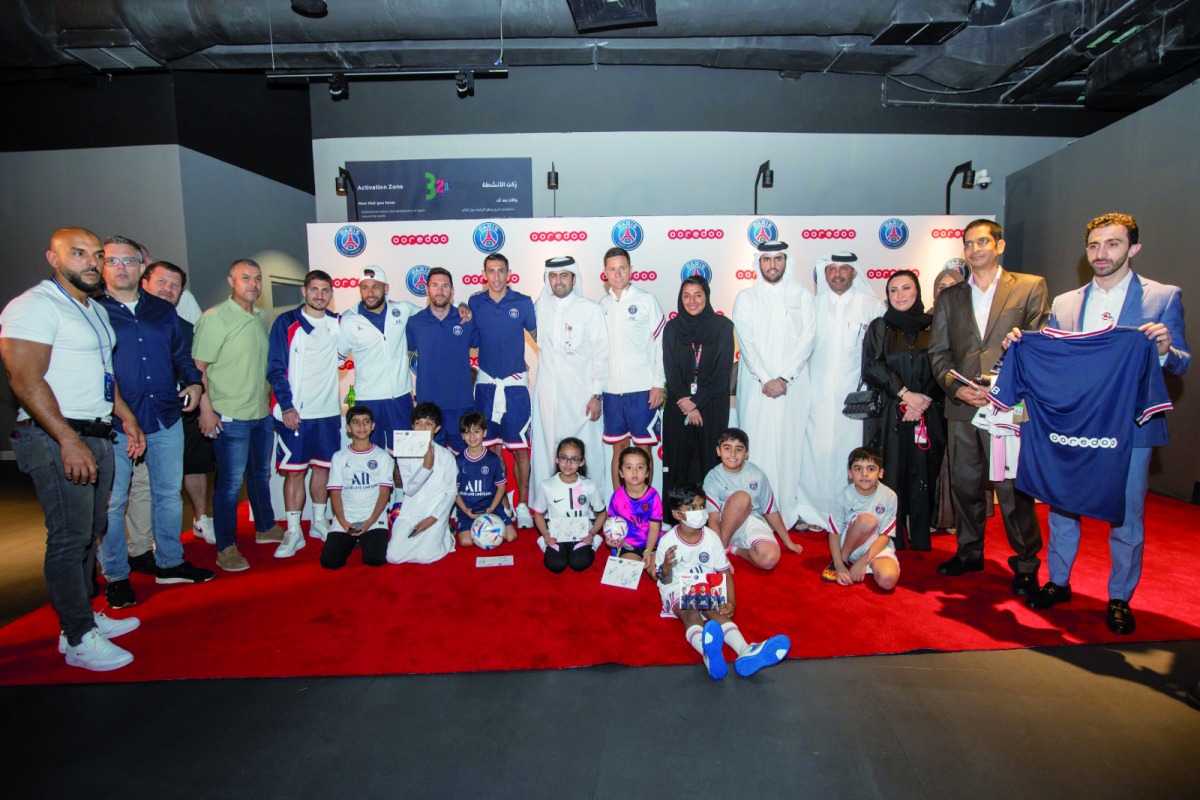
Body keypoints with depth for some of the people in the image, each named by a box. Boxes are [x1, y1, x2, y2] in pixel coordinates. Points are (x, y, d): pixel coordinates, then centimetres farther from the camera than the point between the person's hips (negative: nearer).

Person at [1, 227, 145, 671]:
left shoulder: (96, 311, 17)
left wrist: (126, 416, 18)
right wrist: (69, 440, -23)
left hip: (96, 435, 9)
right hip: (57, 439, -8)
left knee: (89, 534, 14)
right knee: (69, 538, -3)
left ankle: (84, 617, 25)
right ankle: (79, 638, 6)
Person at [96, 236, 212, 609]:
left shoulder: (164, 311, 12)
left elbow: (181, 355, 19)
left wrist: (193, 382, 1)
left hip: (166, 418, 4)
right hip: (114, 422, -4)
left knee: (169, 493, 12)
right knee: (112, 501, 4)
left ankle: (169, 563, 27)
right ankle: (115, 577, 19)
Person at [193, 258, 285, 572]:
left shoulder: (262, 318, 11)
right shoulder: (214, 318, -10)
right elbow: (198, 367, -12)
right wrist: (206, 409, -17)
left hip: (263, 414, 7)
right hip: (230, 417, -7)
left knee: (261, 474, 19)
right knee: (230, 482, 0)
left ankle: (265, 528, 35)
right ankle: (226, 548, 12)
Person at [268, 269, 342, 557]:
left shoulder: (337, 323, 8)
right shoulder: (286, 323, -2)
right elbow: (276, 368, -4)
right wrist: (286, 406, -12)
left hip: (328, 411, 4)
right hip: (295, 413, -3)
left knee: (323, 467, 11)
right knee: (294, 470, 0)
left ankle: (319, 522, 26)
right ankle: (293, 533, 10)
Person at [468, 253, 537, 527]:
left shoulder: (523, 302, 0)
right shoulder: (474, 303, 5)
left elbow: (539, 336, 7)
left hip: (515, 383, -2)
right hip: (485, 382, 2)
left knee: (520, 447, -1)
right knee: (491, 446, 8)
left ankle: (522, 504, 11)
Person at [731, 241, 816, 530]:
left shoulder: (802, 295, 9)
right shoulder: (746, 297, 8)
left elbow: (807, 339, 0)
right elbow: (746, 342, -1)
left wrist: (784, 377, -10)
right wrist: (765, 379, -11)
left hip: (793, 384, 0)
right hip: (756, 385, 0)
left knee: (790, 446, 1)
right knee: (757, 447, -1)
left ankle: (788, 512, 10)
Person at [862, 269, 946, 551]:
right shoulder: (879, 328, 9)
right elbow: (872, 367, -3)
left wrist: (923, 400, -9)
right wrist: (905, 394, -11)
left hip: (927, 416, 1)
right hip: (888, 415, -1)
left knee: (923, 476, 1)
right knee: (890, 476, -3)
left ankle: (921, 543, 11)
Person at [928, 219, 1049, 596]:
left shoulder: (1031, 287, 6)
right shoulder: (949, 297, 15)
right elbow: (937, 351, 10)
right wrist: (956, 386, -6)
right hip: (962, 408, 4)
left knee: (1013, 488, -1)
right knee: (964, 485, 11)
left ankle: (1025, 564, 16)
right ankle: (969, 553, 27)